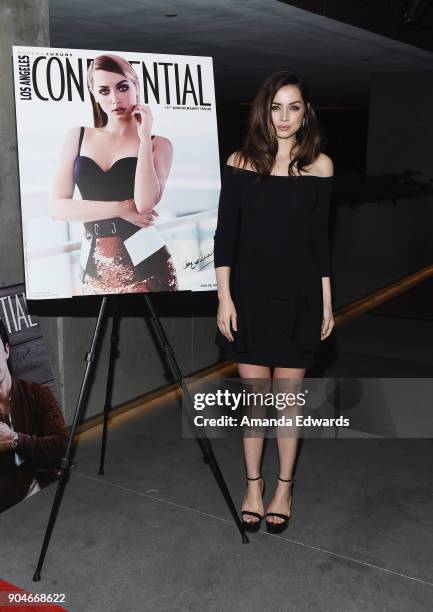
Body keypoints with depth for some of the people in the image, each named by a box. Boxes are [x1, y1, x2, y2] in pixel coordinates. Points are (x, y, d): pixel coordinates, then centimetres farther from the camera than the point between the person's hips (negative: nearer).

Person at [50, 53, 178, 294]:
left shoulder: (158, 144, 0)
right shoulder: (78, 137, 6)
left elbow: (145, 204, -17)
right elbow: (57, 206, -2)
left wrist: (144, 138, -12)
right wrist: (122, 208, -10)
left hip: (144, 263, -2)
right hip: (95, 267, 3)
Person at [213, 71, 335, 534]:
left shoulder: (319, 166, 0)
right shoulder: (240, 163, -1)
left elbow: (319, 238, 5)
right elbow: (225, 236, -2)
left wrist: (326, 301, 4)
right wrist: (224, 297, -7)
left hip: (298, 294, 0)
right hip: (250, 292, 0)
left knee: (288, 395, 8)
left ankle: (284, 487, 26)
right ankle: (253, 484, 26)